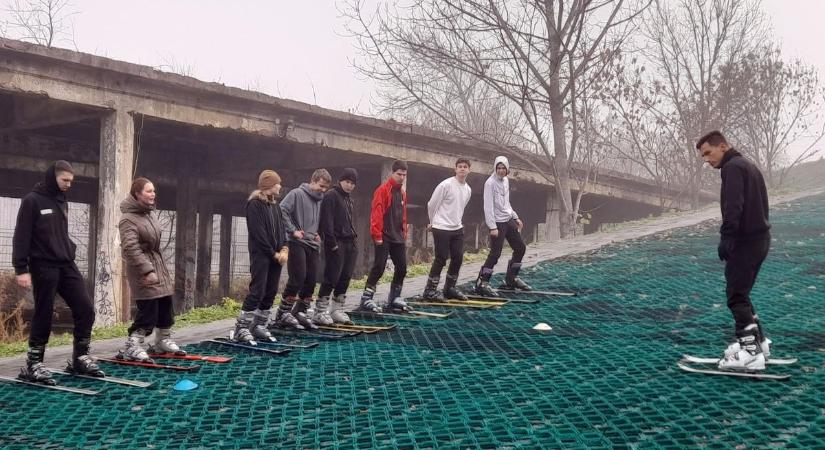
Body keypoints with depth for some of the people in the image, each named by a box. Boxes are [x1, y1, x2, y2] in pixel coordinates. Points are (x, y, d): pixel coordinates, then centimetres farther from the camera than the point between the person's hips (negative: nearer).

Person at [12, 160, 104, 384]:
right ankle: (33, 364, 11)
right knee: (43, 315, -1)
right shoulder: (32, 200, -7)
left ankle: (80, 357, 14)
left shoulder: (62, 201, 15)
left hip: (66, 265, 7)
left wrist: (71, 251, 14)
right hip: (43, 266, -7)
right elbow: (21, 237, -10)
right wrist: (21, 269, -15)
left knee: (85, 309, 1)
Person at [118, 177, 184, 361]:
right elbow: (131, 248, -24)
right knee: (148, 310, -12)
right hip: (143, 270, -9)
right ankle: (132, 347, -4)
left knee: (166, 306, 15)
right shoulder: (128, 219, -16)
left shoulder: (150, 214, 12)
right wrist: (147, 270, -28)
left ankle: (163, 340, 31)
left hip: (158, 265, 9)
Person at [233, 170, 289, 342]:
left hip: (275, 255, 8)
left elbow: (281, 228, 14)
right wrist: (273, 253, -13)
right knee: (257, 291, -11)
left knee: (271, 292, 7)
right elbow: (258, 233, -14)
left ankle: (259, 326, 15)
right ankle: (241, 328, -7)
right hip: (260, 255, -8)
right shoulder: (254, 204, -8)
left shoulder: (275, 206, 17)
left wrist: (284, 249, -2)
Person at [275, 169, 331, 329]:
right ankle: (283, 312, 0)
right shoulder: (297, 194, -7)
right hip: (297, 243, -7)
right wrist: (293, 230, -16)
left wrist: (318, 233, 8)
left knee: (311, 280, 5)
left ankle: (301, 312, 17)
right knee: (298, 277, -11)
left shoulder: (320, 200, 13)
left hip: (313, 244, 7)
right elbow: (282, 211, -16)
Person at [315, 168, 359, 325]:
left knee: (345, 278, 9)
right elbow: (326, 221, -15)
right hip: (336, 243, -8)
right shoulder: (331, 196, -8)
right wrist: (332, 243, -19)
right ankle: (320, 312, -1)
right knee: (332, 277, -7)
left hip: (350, 243, 9)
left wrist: (354, 236, 14)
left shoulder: (349, 198, 19)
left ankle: (337, 310, 17)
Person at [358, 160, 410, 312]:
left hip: (398, 237, 8)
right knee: (379, 267, -9)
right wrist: (377, 235, -19)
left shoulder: (402, 192, 14)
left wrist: (404, 234, 17)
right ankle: (366, 299, -3)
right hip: (384, 237, -8)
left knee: (402, 267, 9)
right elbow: (377, 214, -16)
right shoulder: (383, 190, -10)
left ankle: (394, 299, 22)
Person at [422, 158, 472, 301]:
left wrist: (457, 222, 16)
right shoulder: (446, 185, -13)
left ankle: (450, 288, 23)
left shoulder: (468, 189, 8)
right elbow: (432, 204, -5)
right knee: (441, 259, -5)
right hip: (441, 228, -7)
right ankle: (430, 290, 5)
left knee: (458, 258, 7)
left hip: (457, 229, 7)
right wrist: (433, 222, 6)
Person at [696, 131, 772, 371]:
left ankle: (751, 352, -9)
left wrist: (726, 238, -22)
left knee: (737, 297, -7)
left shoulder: (733, 167, -12)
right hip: (760, 237, 10)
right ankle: (757, 341, 25)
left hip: (745, 241, -10)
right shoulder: (748, 166, 20)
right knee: (740, 293, 19)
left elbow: (733, 207, -23)